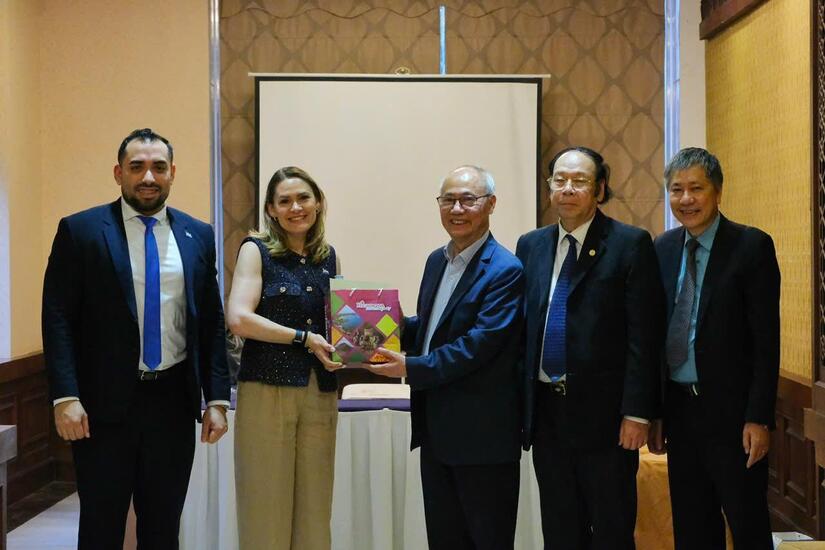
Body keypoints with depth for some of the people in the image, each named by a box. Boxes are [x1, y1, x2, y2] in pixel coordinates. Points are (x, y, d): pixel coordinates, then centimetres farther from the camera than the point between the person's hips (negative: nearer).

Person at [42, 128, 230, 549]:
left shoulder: (199, 236, 7)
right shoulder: (80, 230, -2)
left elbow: (211, 322, 8)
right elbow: (58, 319, -6)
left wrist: (217, 399, 3)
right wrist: (65, 398, -15)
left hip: (174, 402, 3)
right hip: (105, 403, -3)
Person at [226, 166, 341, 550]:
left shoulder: (327, 256, 13)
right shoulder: (257, 250, -1)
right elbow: (239, 319, -13)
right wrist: (304, 338, -15)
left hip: (320, 394, 5)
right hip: (267, 391, -4)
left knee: (314, 512, 7)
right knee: (266, 508, 1)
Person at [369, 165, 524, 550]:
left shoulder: (505, 271, -15)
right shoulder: (436, 261, 12)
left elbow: (480, 343, -22)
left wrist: (412, 368, -23)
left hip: (482, 432, -8)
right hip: (436, 430, 8)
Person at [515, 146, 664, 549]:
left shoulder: (630, 244, -6)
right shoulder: (530, 246, 10)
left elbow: (644, 335, -9)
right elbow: (521, 328, 11)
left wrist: (637, 412, -14)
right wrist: (521, 405, 6)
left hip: (605, 413, -4)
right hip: (546, 414, 5)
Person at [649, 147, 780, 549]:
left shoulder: (752, 246, -8)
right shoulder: (663, 249, 7)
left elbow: (766, 341, -11)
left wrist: (759, 418, -15)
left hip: (731, 411, -5)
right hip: (678, 408, 5)